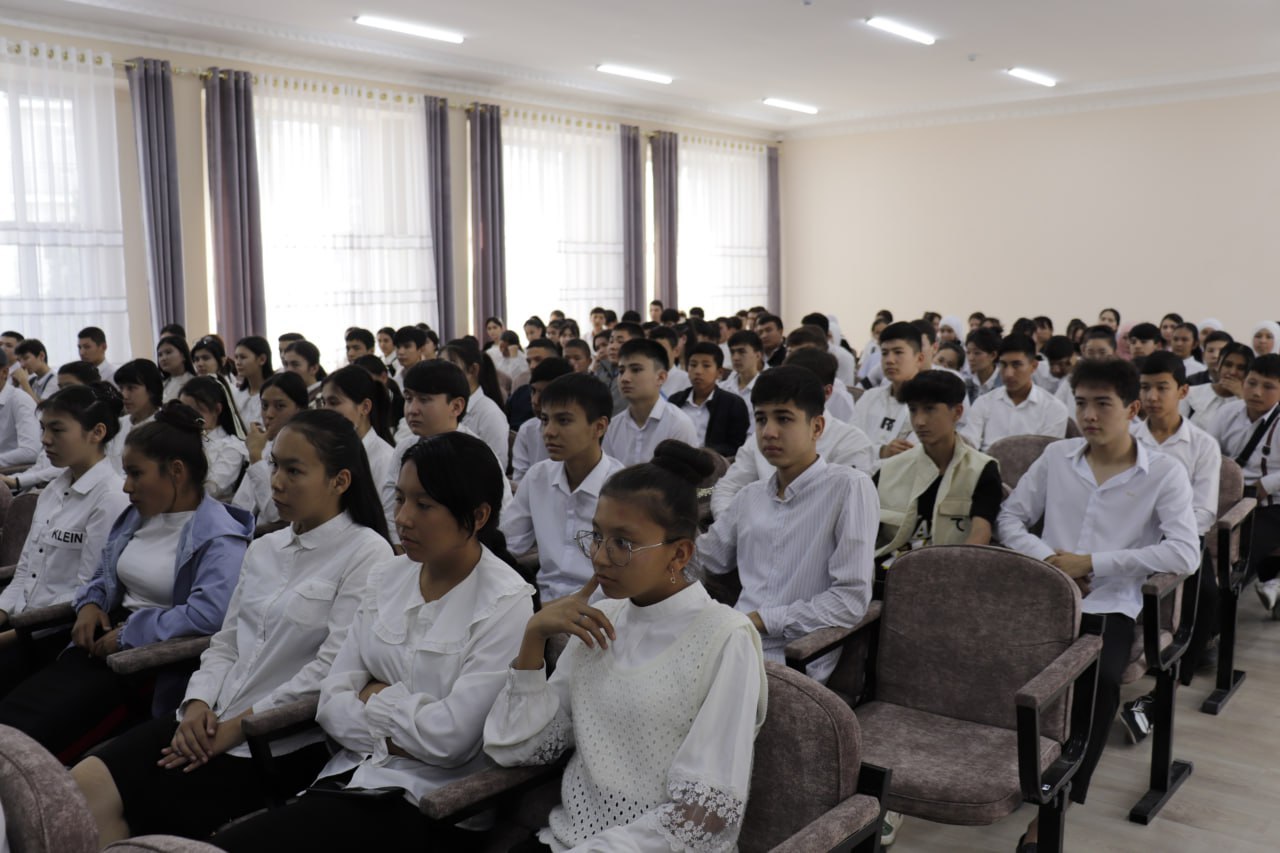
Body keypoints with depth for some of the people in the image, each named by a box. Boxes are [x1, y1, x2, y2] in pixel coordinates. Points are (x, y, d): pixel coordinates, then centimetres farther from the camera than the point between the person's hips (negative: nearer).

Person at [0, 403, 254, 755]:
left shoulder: (219, 537, -14)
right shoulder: (137, 515, 14)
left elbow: (209, 613, -27)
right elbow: (104, 575, 26)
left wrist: (127, 634, -18)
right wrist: (90, 604, 3)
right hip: (108, 637, 8)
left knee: (36, 724, -23)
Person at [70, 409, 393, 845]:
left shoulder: (367, 554, -11)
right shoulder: (263, 549, 14)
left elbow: (331, 670, -18)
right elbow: (226, 643, 15)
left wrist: (237, 727, -15)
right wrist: (199, 704, -5)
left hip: (284, 742, -7)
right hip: (212, 724, 7)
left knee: (117, 803, -14)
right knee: (84, 783, -11)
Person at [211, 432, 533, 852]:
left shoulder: (507, 604, -12)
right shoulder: (386, 578, 7)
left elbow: (450, 738, -18)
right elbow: (332, 700, 4)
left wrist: (376, 698, -4)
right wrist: (391, 735, -11)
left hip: (429, 801, -6)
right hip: (351, 774, 6)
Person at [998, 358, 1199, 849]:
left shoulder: (1165, 473, 1)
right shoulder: (1055, 457, 11)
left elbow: (1185, 555, -10)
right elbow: (1011, 517, 11)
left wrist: (1091, 562, -14)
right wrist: (1047, 559, -9)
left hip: (1111, 605, -2)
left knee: (1098, 679, -32)